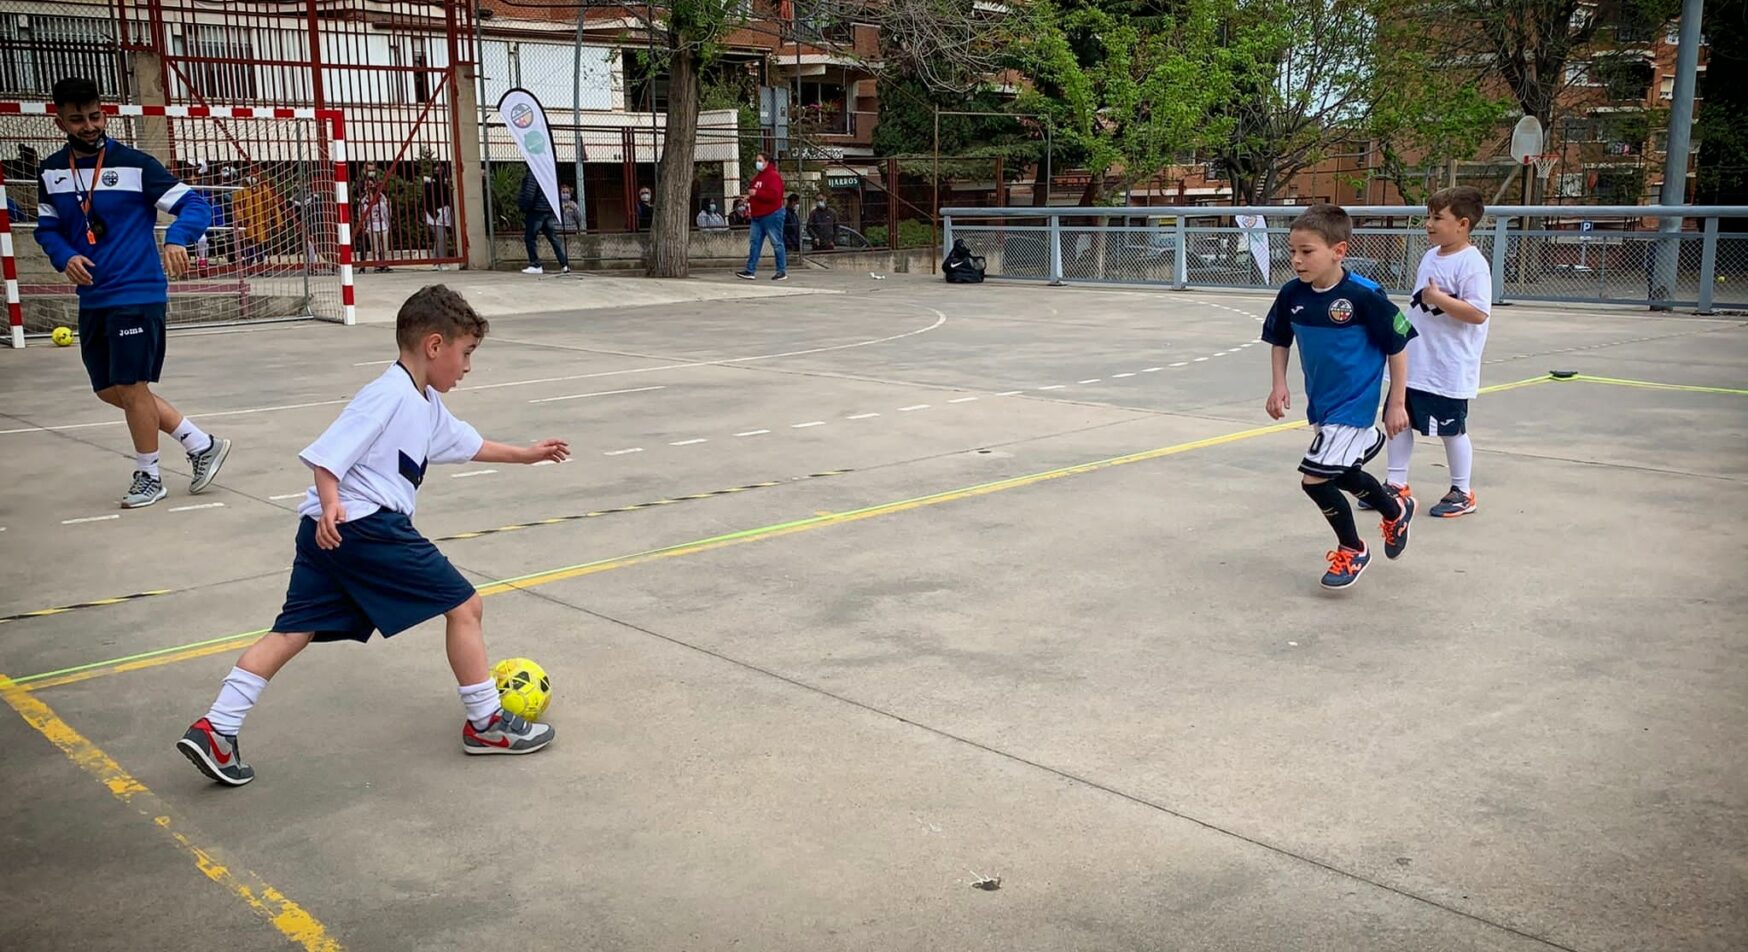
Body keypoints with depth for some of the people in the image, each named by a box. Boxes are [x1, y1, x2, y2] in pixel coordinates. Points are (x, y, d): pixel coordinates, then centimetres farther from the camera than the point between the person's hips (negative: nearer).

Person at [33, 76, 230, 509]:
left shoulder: (134, 164, -9)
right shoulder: (50, 172, 7)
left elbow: (196, 206, -10)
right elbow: (46, 227, 17)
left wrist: (176, 239, -29)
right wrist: (65, 257, -4)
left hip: (136, 294, -7)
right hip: (92, 300, 7)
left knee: (130, 387, -2)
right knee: (110, 390, 12)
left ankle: (148, 476, 17)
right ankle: (202, 444, 22)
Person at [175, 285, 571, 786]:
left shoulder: (428, 406, 19)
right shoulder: (390, 395, -11)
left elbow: (467, 443, 36)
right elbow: (326, 453, -16)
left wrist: (525, 454, 44)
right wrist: (331, 504, -30)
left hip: (328, 528, 10)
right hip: (366, 524, -10)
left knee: (294, 630, 8)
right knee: (463, 605, -1)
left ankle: (215, 730, 5)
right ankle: (486, 723, 9)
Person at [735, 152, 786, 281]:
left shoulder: (773, 176, -11)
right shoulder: (758, 177, 18)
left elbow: (774, 195, -24)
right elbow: (753, 191, 32)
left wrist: (756, 193, -20)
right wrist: (749, 198, 10)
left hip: (772, 215, -9)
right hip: (757, 216, 9)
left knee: (777, 243, -3)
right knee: (754, 242, 4)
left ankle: (782, 271, 2)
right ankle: (750, 270, 5)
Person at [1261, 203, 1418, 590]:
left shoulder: (1364, 297, -22)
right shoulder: (1292, 294, -7)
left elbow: (1398, 347, -13)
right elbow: (1279, 340, 10)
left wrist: (1397, 404, -11)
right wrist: (1279, 385, -1)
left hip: (1354, 405, -7)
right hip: (1320, 403, 7)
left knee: (1316, 479, -11)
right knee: (1343, 475, 22)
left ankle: (1352, 551, 13)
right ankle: (1396, 508, 52)